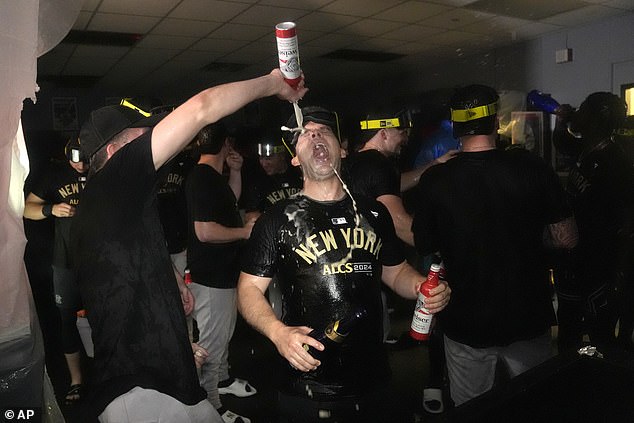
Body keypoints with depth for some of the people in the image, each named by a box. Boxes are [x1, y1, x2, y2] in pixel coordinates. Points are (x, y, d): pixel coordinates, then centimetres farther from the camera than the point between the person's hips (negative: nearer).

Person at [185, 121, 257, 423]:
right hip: (211, 277, -11)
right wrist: (245, 231, -17)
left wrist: (235, 171, 11)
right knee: (211, 343, 2)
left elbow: (231, 200, 25)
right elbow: (205, 231, -29)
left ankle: (222, 379, 46)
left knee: (224, 333, 27)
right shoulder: (201, 179, -22)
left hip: (225, 272, 11)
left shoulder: (213, 177, 8)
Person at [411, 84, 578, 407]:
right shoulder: (531, 168, -12)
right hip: (528, 318, 1)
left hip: (465, 323, -1)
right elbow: (566, 239, -7)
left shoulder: (434, 180, -14)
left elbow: (423, 246, -2)